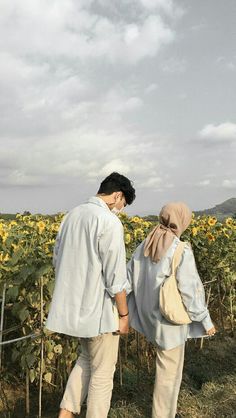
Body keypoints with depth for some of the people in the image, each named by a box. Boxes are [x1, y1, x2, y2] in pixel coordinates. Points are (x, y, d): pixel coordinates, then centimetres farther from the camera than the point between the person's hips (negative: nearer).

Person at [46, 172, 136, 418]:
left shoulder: (72, 216, 5)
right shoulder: (110, 222, -20)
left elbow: (58, 260, 12)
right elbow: (115, 277, -20)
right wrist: (124, 314, -8)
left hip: (75, 306, 8)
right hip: (99, 310, -8)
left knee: (87, 358, 27)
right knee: (103, 372, 11)